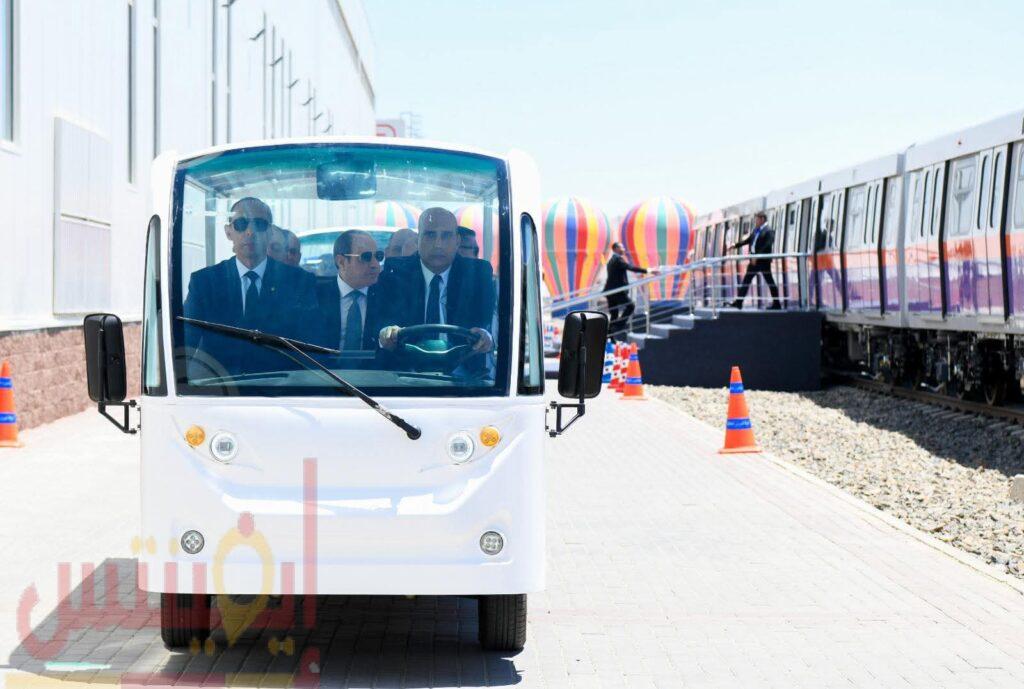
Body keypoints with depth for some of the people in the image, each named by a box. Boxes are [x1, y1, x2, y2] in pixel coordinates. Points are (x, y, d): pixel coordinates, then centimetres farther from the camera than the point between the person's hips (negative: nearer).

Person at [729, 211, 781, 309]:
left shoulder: (769, 231, -12)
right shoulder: (756, 231, 12)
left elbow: (766, 246, -22)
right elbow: (747, 240, 19)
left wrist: (757, 257, -29)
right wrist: (736, 245, 10)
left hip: (763, 260, -9)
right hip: (754, 260, 9)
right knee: (746, 280, 9)